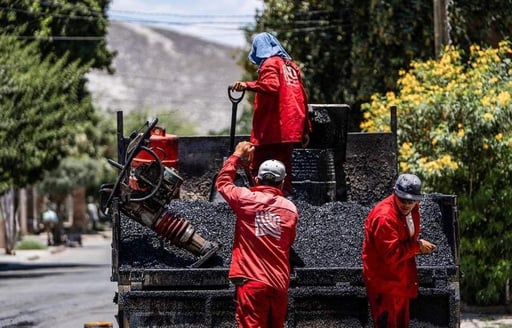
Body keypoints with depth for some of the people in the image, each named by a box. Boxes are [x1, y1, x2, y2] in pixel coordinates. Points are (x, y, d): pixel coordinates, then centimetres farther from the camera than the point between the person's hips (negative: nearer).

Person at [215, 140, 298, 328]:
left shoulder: (245, 198, -3)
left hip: (252, 280, -4)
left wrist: (237, 155, 25)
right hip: (280, 283, 4)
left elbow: (222, 182, 15)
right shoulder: (291, 209, 6)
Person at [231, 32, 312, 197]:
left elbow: (271, 86, -25)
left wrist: (247, 85, -33)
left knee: (258, 170, -5)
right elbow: (303, 98, 20)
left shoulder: (269, 64, -4)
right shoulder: (291, 65, 19)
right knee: (283, 170, 12)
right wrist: (305, 129, 22)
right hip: (292, 130, 8)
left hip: (271, 130, -8)